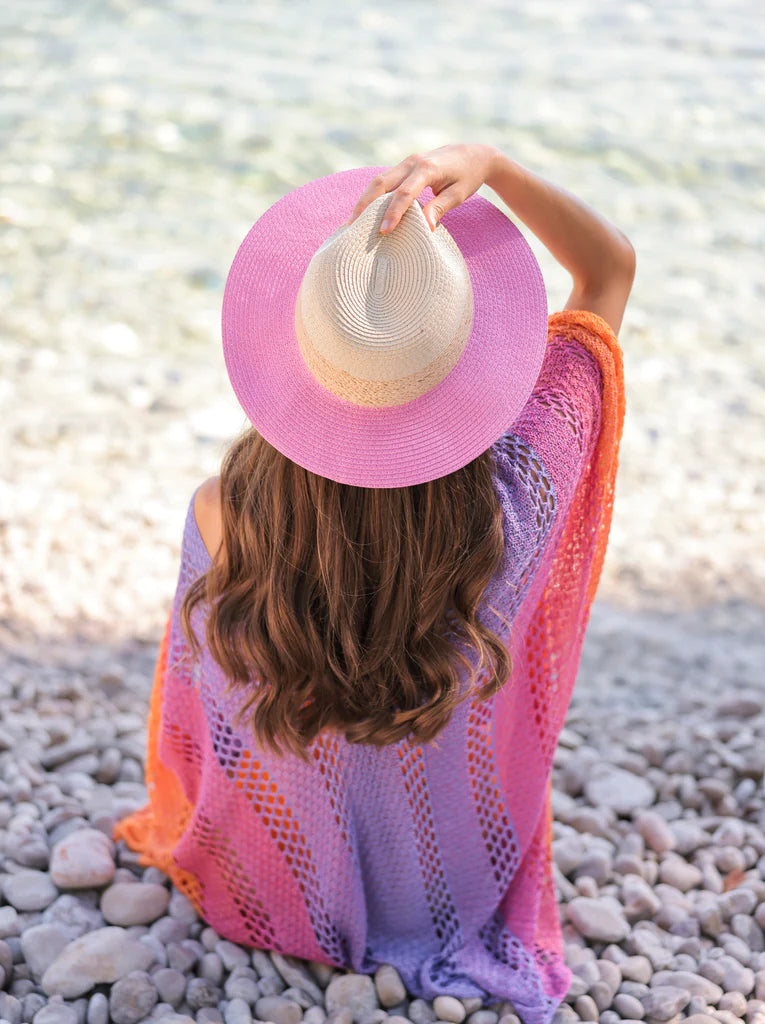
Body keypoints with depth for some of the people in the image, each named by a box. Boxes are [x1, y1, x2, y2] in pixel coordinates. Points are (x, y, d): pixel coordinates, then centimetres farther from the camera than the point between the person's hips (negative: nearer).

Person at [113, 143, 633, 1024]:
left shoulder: (222, 525, -34)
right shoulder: (510, 497, -34)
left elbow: (212, 705, -13)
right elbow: (612, 266, -19)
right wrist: (491, 166, -33)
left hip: (288, 881, 0)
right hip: (463, 875, 1)